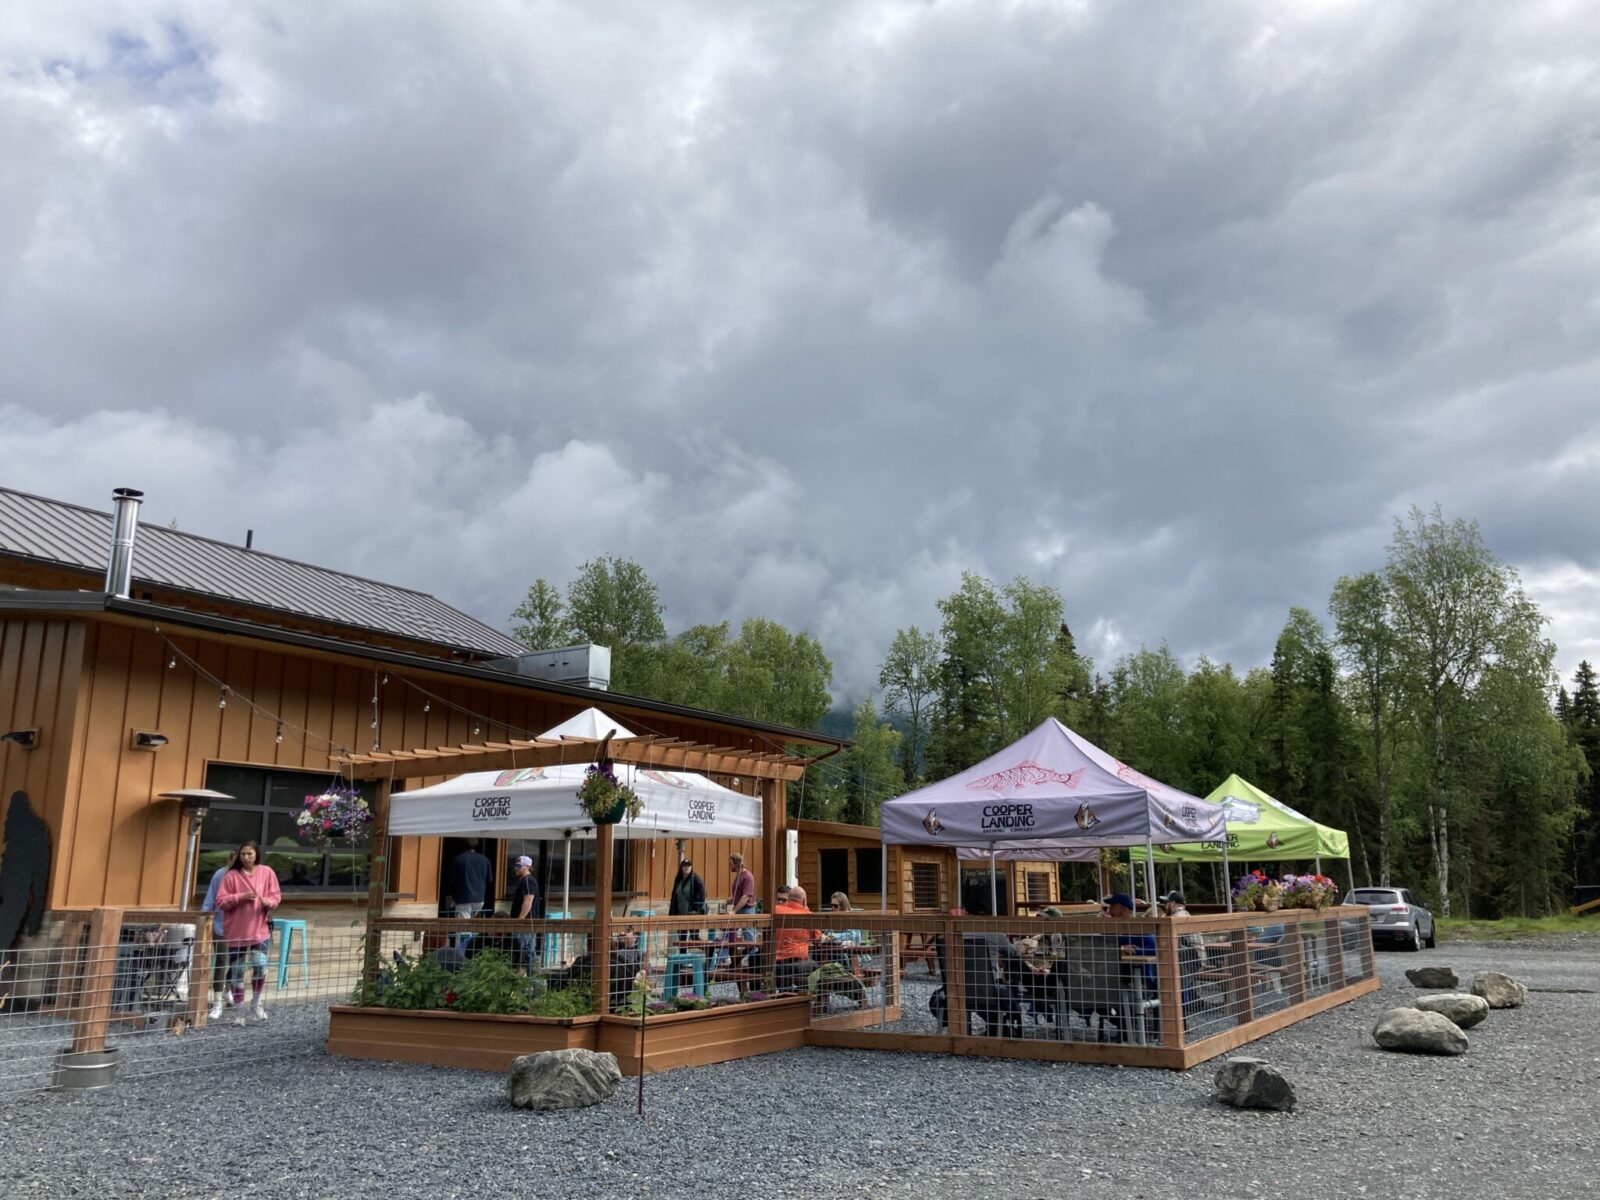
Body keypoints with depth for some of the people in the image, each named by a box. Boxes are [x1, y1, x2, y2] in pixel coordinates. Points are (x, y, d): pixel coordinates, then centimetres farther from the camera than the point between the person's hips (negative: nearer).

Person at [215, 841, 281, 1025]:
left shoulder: (267, 872, 3)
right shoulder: (231, 875, -2)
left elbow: (276, 896, 6)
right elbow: (221, 901, -5)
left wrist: (268, 902, -15)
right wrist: (241, 897, -18)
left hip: (259, 929, 0)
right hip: (236, 932, 0)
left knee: (260, 966, -14)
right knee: (236, 973, 6)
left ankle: (257, 1003, 10)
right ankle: (238, 1011, 20)